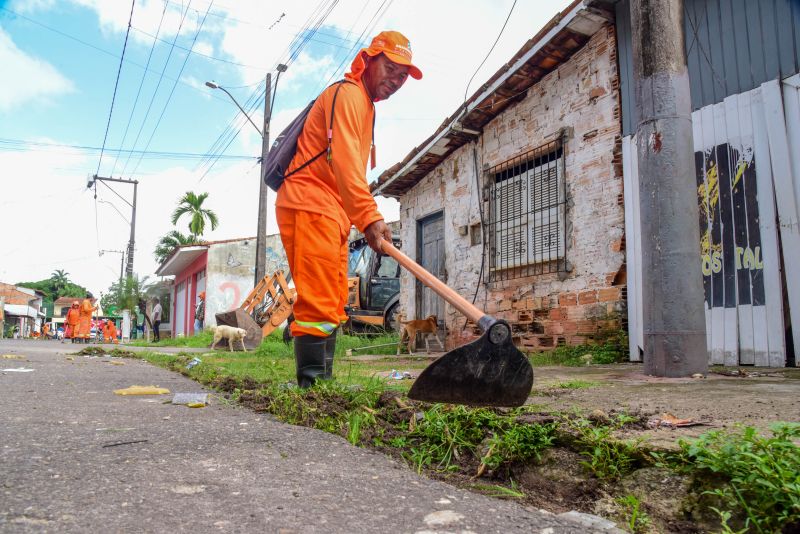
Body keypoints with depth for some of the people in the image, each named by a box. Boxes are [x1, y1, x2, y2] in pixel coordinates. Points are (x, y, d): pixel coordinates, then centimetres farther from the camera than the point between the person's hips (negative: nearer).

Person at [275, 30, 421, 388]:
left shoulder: (366, 105, 26)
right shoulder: (346, 94, -6)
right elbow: (344, 161, -23)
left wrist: (364, 219, 16)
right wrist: (370, 217, -33)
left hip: (332, 213, 10)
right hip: (309, 207, -10)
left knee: (333, 304, 9)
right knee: (318, 301, -17)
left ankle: (323, 382, 14)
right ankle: (312, 383, -16)